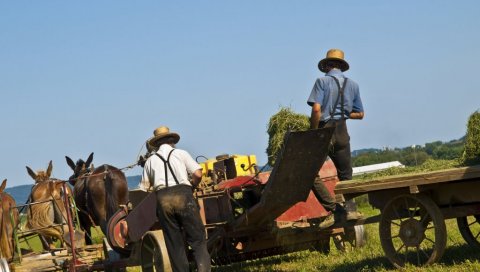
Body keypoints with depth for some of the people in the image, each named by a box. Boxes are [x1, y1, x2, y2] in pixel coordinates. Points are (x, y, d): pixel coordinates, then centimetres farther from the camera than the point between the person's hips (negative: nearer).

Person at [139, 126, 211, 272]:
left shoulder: (150, 160, 19)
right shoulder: (181, 153, 13)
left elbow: (144, 188, 16)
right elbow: (198, 174, 3)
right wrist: (191, 185, 21)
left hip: (162, 199, 2)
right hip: (183, 195, -2)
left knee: (174, 243, 8)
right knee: (197, 239, -2)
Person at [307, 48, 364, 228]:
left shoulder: (322, 81, -4)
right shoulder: (352, 85, 11)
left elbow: (316, 109, -15)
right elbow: (360, 114, 16)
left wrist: (313, 134, -9)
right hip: (342, 132, 5)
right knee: (345, 175, 18)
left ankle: (334, 209, -11)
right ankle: (350, 208, 1)